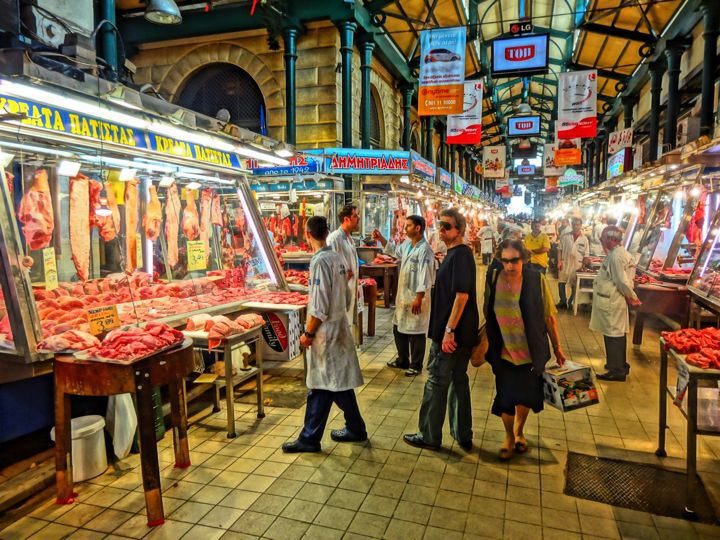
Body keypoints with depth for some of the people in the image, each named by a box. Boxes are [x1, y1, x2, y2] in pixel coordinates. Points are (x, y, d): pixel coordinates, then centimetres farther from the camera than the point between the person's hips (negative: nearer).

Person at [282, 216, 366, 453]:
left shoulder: (320, 261, -19)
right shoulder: (337, 258, 6)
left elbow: (319, 307, -21)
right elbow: (347, 298, 13)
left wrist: (308, 333, -11)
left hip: (326, 333, -8)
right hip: (339, 328, 8)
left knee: (322, 388, 2)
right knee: (338, 384, 17)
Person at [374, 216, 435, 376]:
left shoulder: (424, 249, -19)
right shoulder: (407, 244, 8)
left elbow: (425, 276, -22)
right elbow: (394, 251, 29)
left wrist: (418, 299, -23)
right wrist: (381, 238, 17)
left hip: (416, 297, -9)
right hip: (402, 295, 9)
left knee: (415, 333, 4)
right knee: (398, 329, 18)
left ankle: (416, 366, 19)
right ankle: (402, 360, 35)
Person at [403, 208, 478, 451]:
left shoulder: (460, 254, -17)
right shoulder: (456, 254, 14)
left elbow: (462, 294, -24)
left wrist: (449, 330, -24)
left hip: (451, 333, -10)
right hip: (463, 333, 10)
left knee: (436, 382, 2)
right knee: (459, 380, 16)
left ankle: (429, 436, 16)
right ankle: (463, 436, 28)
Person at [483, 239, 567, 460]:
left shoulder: (536, 279, -13)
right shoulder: (493, 277, -10)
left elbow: (549, 317, -5)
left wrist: (557, 347, 0)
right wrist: (485, 342, 6)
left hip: (531, 351, 0)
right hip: (503, 351, 0)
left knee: (526, 396, 17)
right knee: (505, 398, 8)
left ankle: (519, 431, 46)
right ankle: (509, 437, 37)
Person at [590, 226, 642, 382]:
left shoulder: (616, 256, -21)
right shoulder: (619, 253, 12)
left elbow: (623, 281, -21)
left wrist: (632, 298, -9)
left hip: (611, 303, -10)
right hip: (613, 301, 10)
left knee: (613, 335, -1)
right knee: (618, 334, 19)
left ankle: (617, 371, 8)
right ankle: (620, 365, 33)